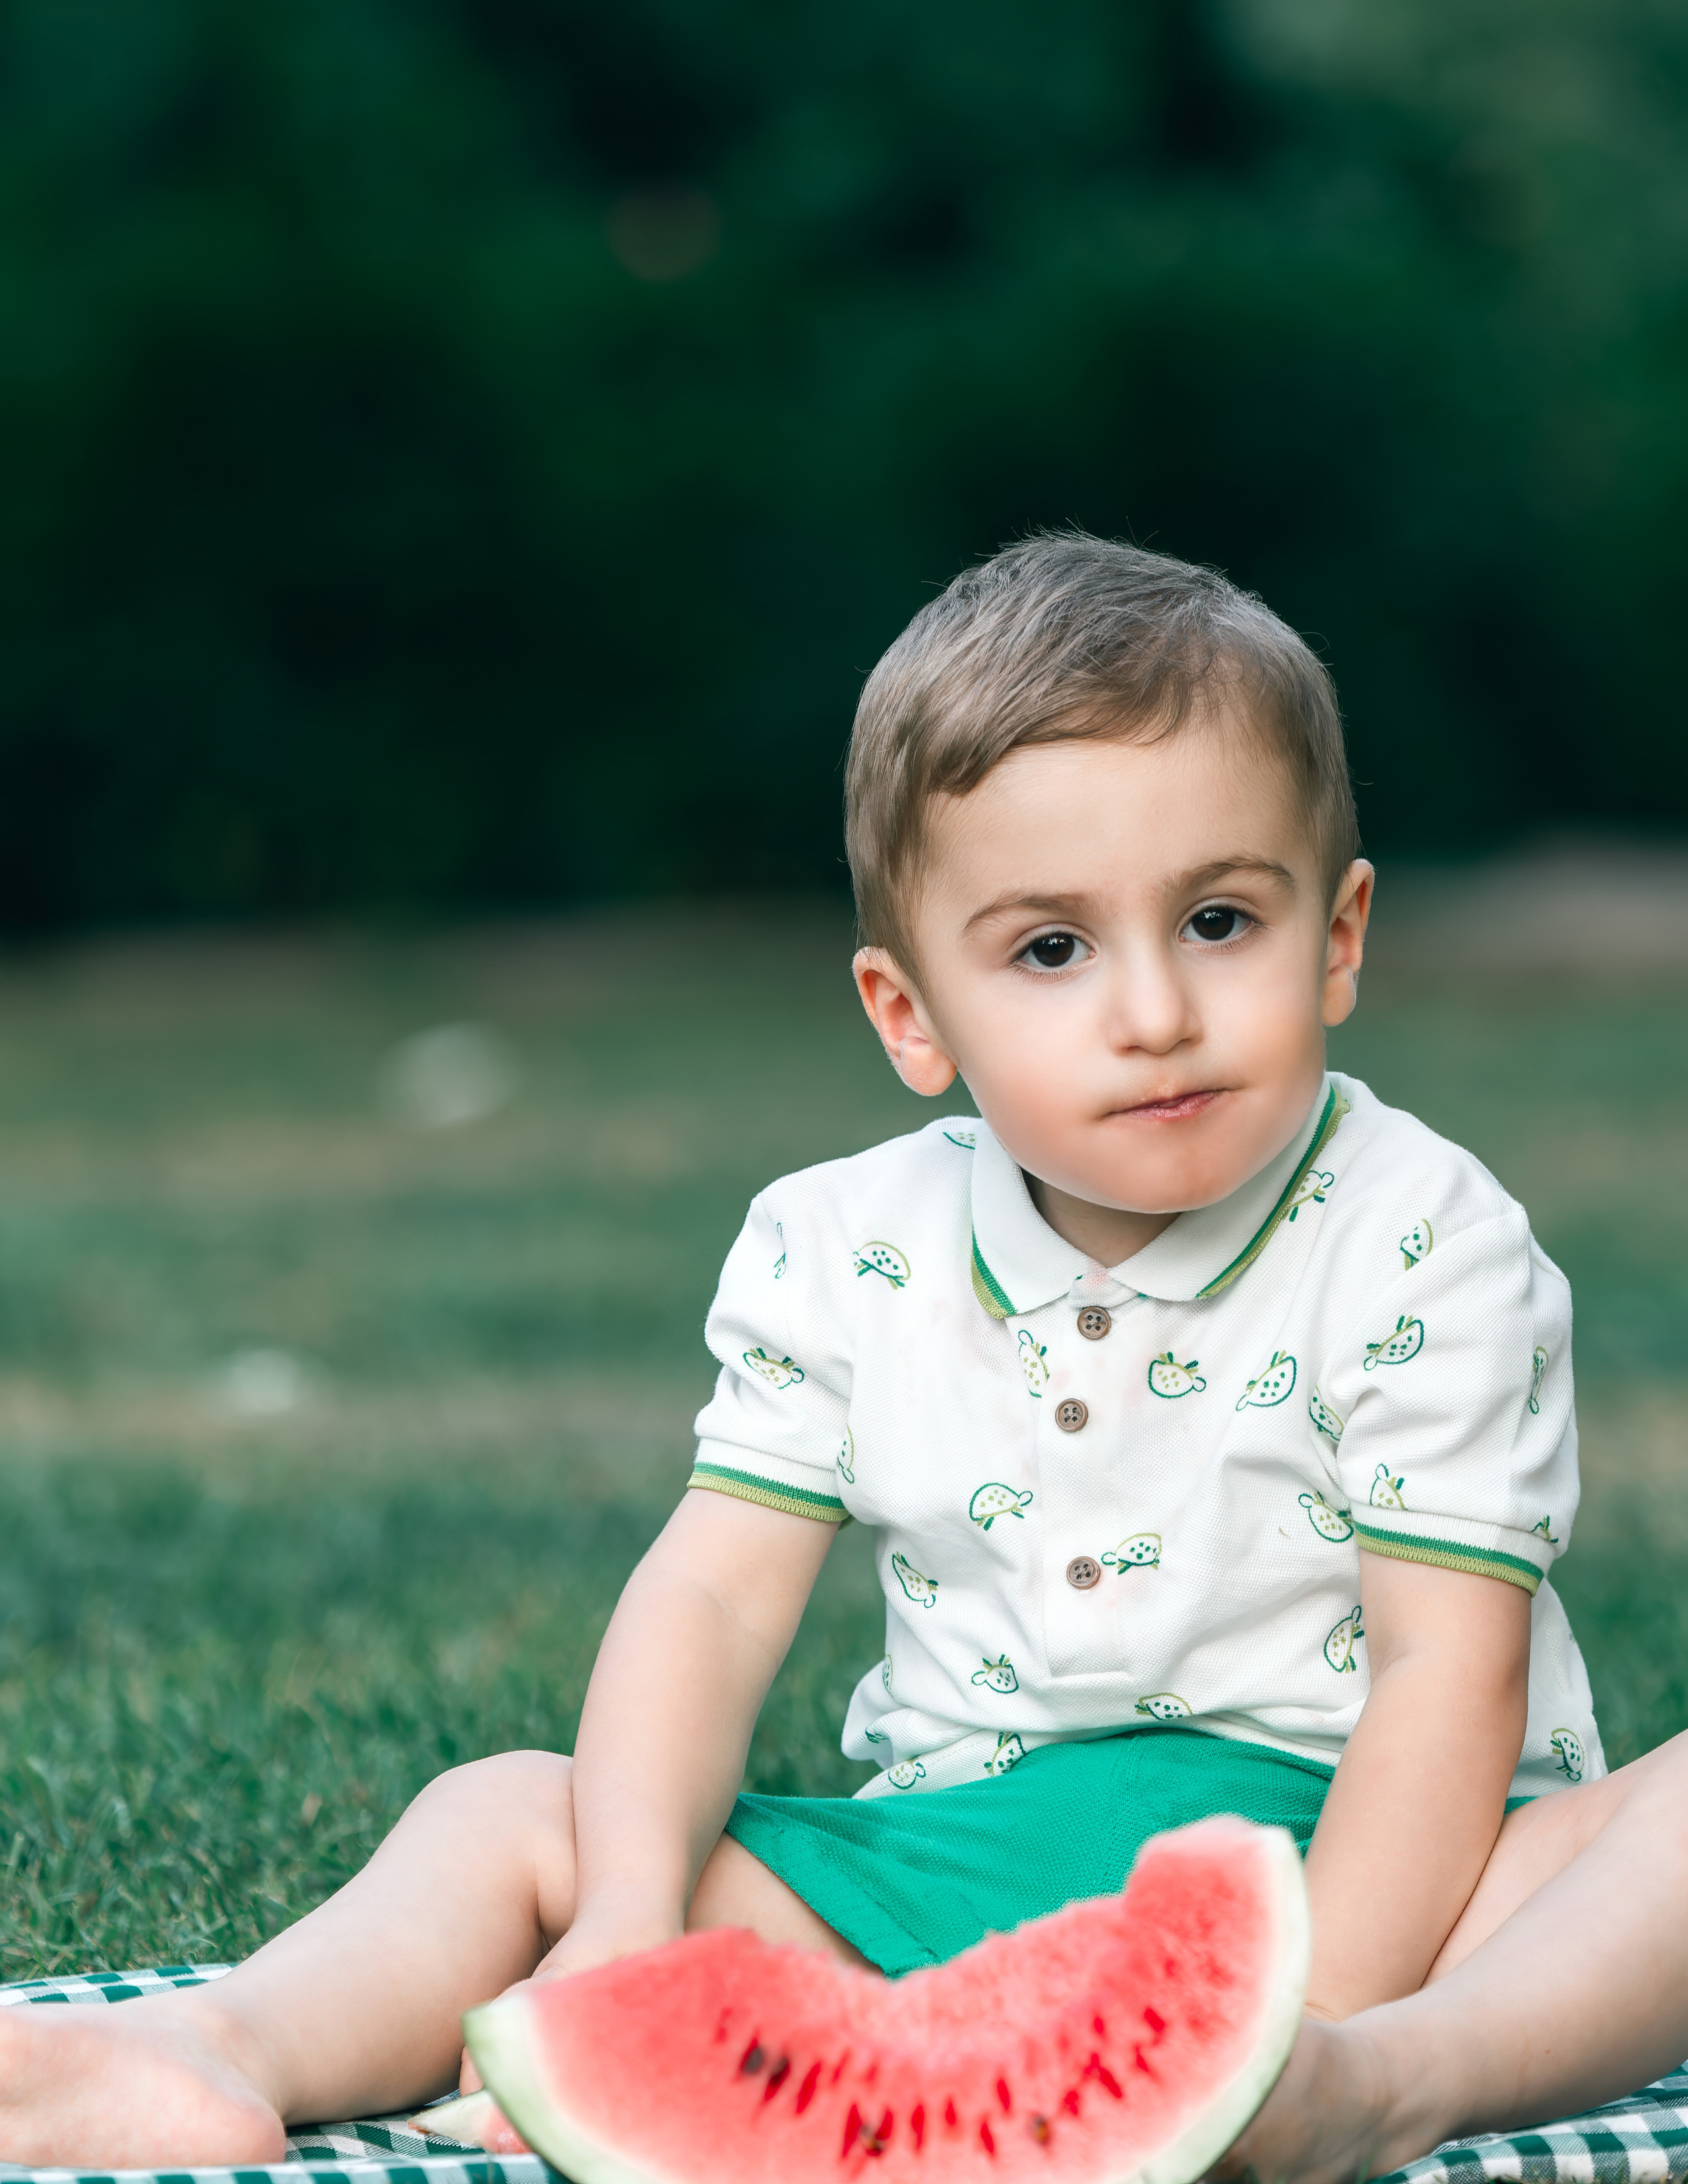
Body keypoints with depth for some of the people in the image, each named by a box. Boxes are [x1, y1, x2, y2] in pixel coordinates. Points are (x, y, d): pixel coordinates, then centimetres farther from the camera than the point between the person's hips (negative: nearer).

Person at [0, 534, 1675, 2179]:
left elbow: (1449, 1668, -14)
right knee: (506, 1815, -2)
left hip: (1342, 1854, -4)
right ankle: (230, 2049, -28)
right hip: (960, 1854, 4)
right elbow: (715, 1596, 2)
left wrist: (1313, 2034, -26)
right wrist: (632, 1916, -15)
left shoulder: (1425, 1254, -9)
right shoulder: (846, 1255, 3)